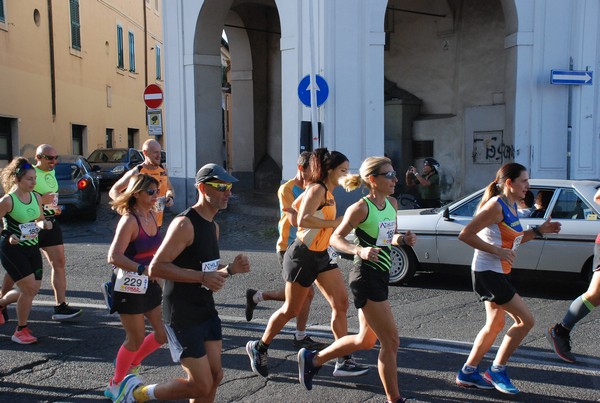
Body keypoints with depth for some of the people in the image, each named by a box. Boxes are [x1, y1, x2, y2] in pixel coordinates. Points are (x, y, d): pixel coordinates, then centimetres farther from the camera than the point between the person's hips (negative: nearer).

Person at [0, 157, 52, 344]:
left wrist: (44, 224, -6)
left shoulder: (36, 197, 2)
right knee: (29, 288, -8)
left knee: (33, 290, 10)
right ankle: (20, 331, 11)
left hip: (32, 248, 7)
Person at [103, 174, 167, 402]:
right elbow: (114, 257, -28)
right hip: (129, 286, -8)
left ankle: (131, 364, 34)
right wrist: (143, 269, -36)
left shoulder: (152, 216, 4)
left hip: (150, 284, 8)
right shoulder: (129, 220, -19)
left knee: (163, 334, 10)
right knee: (136, 338, 3)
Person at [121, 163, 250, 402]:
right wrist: (202, 277, -29)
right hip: (182, 315, -9)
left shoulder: (213, 226, 10)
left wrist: (230, 270, 0)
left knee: (214, 376, 11)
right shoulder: (185, 224, -19)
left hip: (207, 310, 9)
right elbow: (156, 267, -24)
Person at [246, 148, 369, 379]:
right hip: (303, 256, -9)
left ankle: (343, 361, 8)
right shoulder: (317, 189, -16)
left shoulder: (328, 192, 11)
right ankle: (259, 347, 25)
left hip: (320, 256, 9)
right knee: (291, 310, 4)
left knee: (341, 303, 2)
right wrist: (335, 223, -25)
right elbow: (303, 220, -31)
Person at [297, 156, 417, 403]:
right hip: (366, 278, -9)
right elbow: (336, 238, -11)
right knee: (390, 341, -2)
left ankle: (312, 359, 34)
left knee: (366, 340, 20)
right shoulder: (361, 208, -16)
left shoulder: (392, 203, 8)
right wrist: (359, 251, -28)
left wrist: (403, 239, -1)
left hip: (381, 276, 9)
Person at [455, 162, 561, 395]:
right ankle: (497, 371, 9)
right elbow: (465, 235, -23)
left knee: (495, 325, 17)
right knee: (526, 320, -4)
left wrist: (539, 231, 11)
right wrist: (497, 251, -24)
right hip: (487, 272, -10)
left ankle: (467, 373, 26)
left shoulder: (511, 206, 11)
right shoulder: (496, 206, -18)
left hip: (499, 272, 10)